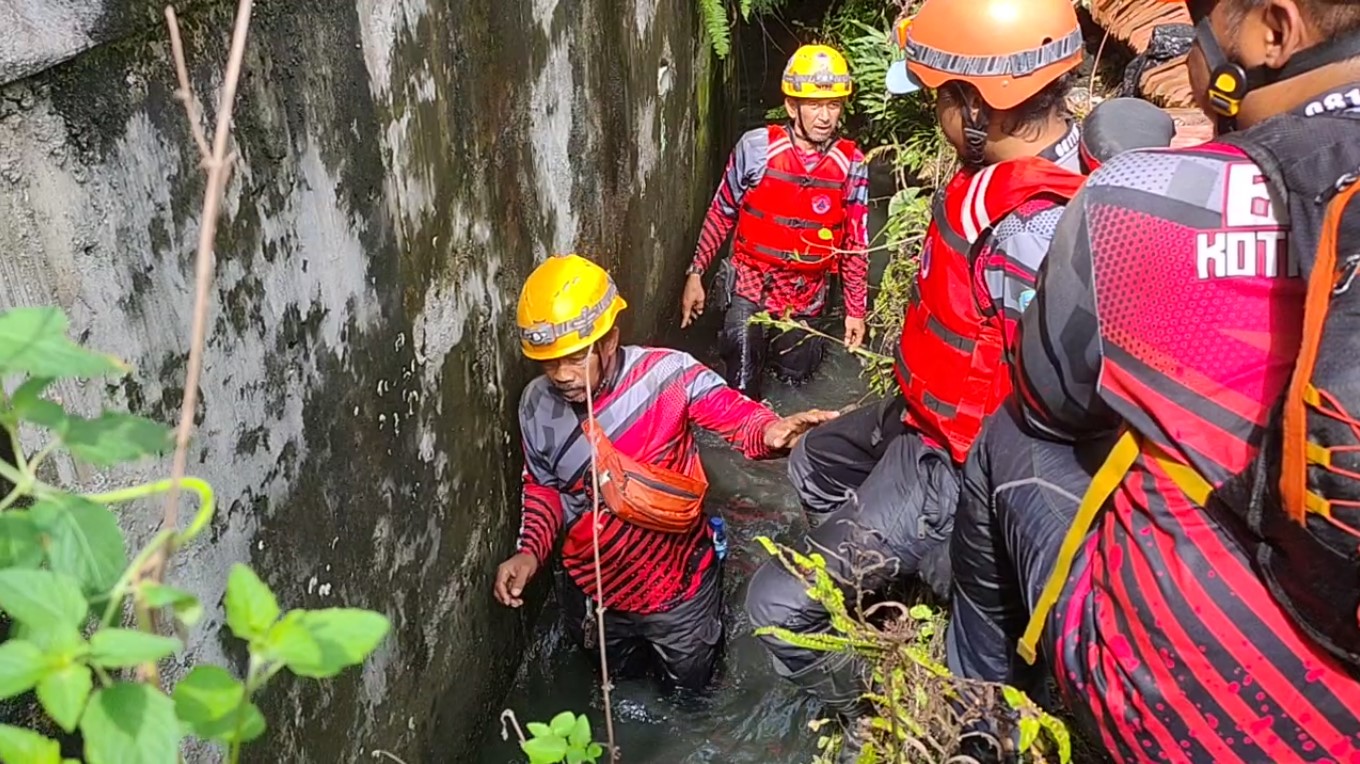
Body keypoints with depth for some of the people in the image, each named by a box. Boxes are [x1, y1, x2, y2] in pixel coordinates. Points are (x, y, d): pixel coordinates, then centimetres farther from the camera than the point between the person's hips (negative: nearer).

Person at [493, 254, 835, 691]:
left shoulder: (665, 374, -27)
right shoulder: (537, 406, -12)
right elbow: (543, 488, 2)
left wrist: (770, 432, -51)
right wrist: (531, 551, -13)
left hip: (677, 590, -3)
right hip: (593, 593, 4)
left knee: (690, 686, 21)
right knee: (622, 684, 30)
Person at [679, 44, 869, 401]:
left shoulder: (851, 165, -10)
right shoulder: (756, 148, -14)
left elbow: (856, 243, -2)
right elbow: (721, 213, -2)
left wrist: (856, 309, 2)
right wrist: (696, 274, 0)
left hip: (805, 296, 2)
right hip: (752, 282, -2)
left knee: (795, 373, 17)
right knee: (742, 388, -5)